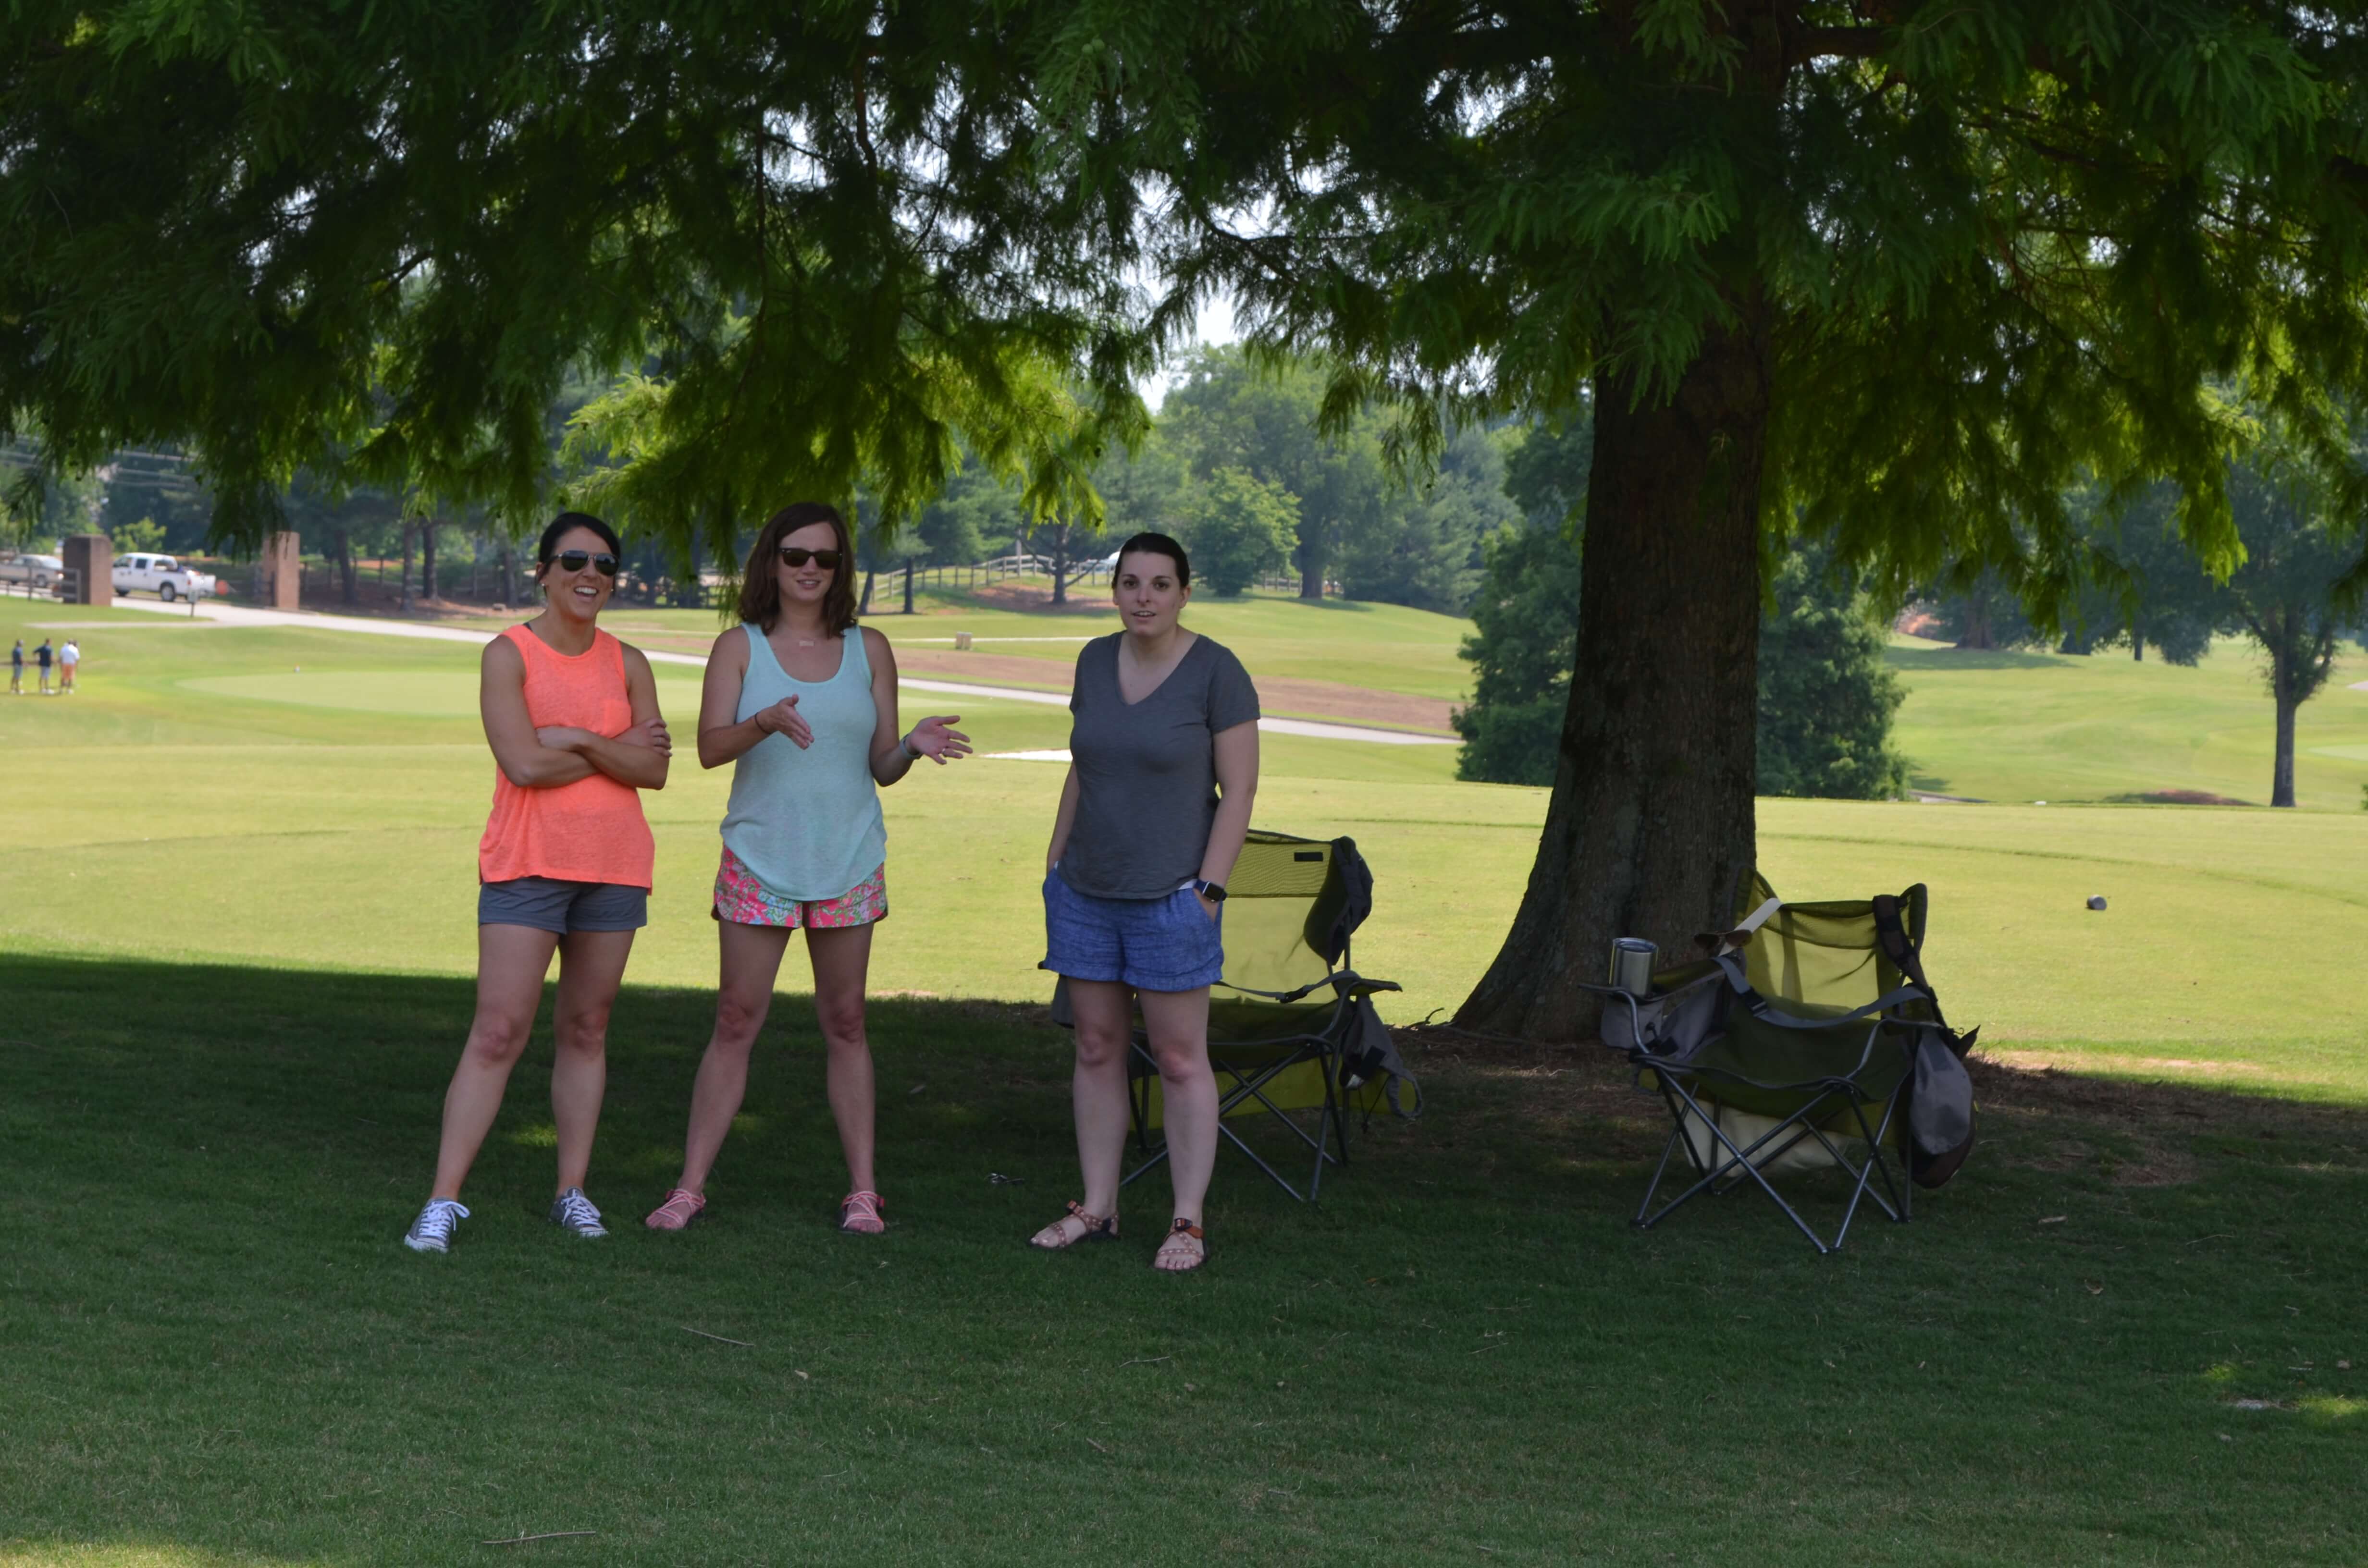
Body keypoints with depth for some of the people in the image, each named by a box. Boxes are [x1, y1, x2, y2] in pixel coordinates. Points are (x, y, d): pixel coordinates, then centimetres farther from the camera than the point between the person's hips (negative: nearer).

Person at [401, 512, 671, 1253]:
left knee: (586, 1030, 8)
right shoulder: (509, 655, -3)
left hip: (614, 867, 4)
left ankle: (572, 1191, 15)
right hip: (528, 865, -4)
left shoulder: (628, 664, 9)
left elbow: (656, 770, -1)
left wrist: (577, 739, -13)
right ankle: (443, 1200, -8)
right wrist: (619, 753, -7)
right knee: (497, 1032, -9)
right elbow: (524, 763, -15)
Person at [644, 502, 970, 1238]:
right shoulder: (740, 647, 2)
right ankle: (690, 1186, 5)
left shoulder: (868, 651, 7)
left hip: (848, 862, 1)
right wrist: (765, 722, -28)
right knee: (736, 1022, 0)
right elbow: (710, 748, -9)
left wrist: (915, 746, -15)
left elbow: (882, 767, 7)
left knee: (845, 1024, 5)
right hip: (760, 859, -1)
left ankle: (862, 1191, 10)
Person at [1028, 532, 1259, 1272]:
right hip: (1089, 895, 5)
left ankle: (1188, 1224, 5)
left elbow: (1239, 789, -10)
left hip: (1171, 898, -5)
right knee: (1097, 1051, 9)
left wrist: (1207, 891, -15)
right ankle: (1097, 1209, 17)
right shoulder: (1097, 661, 6)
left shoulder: (1217, 672, -10)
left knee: (1181, 1060, -1)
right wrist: (1056, 865, 10)